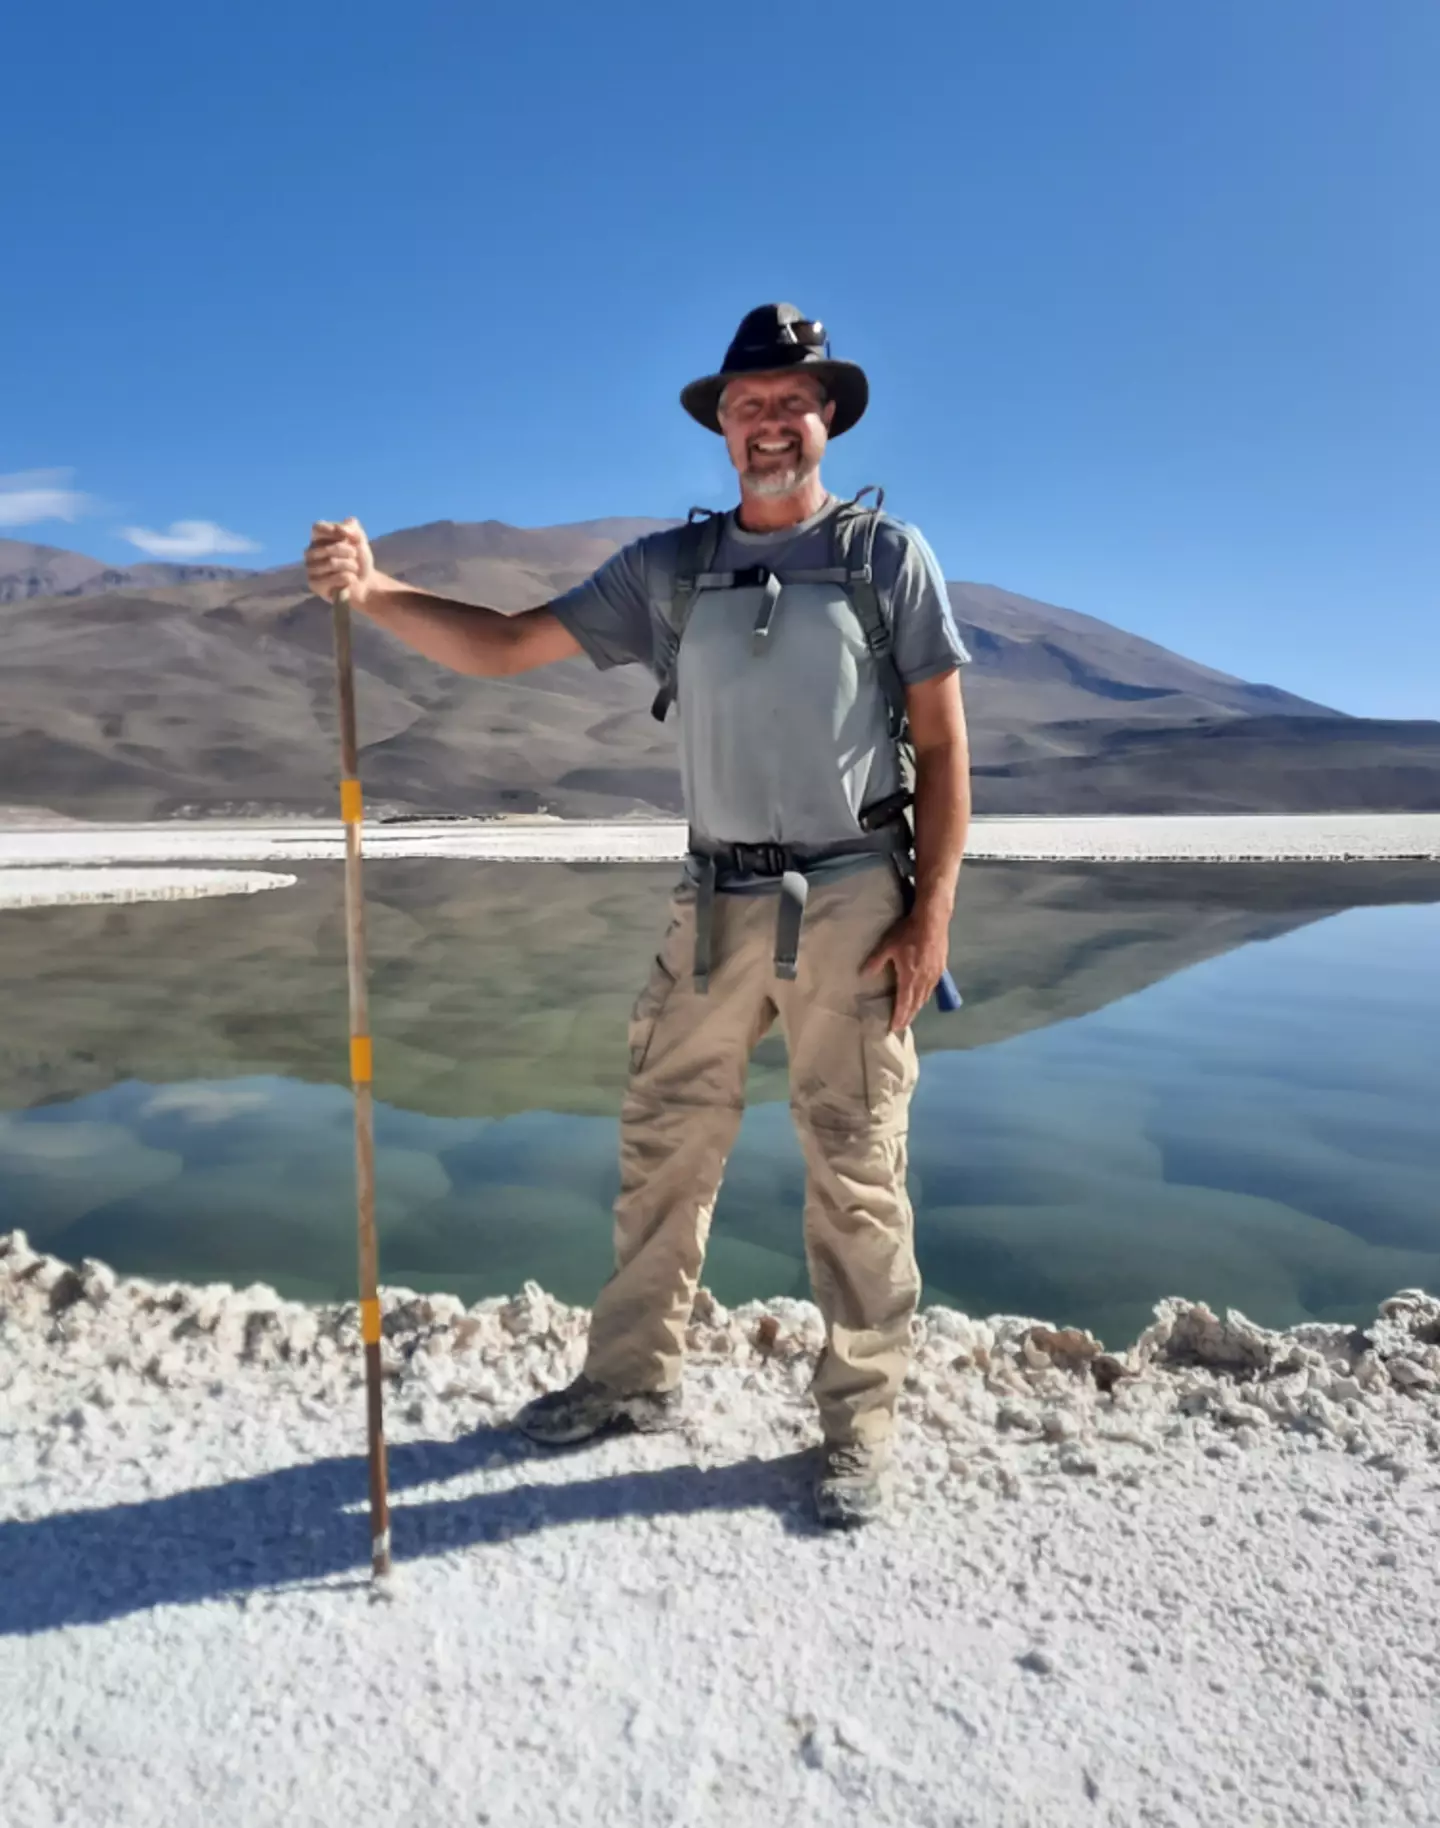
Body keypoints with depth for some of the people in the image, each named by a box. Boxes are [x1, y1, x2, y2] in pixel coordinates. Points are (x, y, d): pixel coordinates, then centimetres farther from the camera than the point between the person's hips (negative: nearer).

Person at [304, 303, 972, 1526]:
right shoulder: (670, 567, 9)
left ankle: (859, 1430, 18)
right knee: (665, 1147, 10)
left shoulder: (886, 553, 2)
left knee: (856, 1172, 3)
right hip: (716, 904, 4)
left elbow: (943, 746, 0)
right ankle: (633, 1379, 28)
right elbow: (507, 647, 5)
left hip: (852, 901, -3)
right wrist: (374, 591, -12)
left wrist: (932, 914, -8)